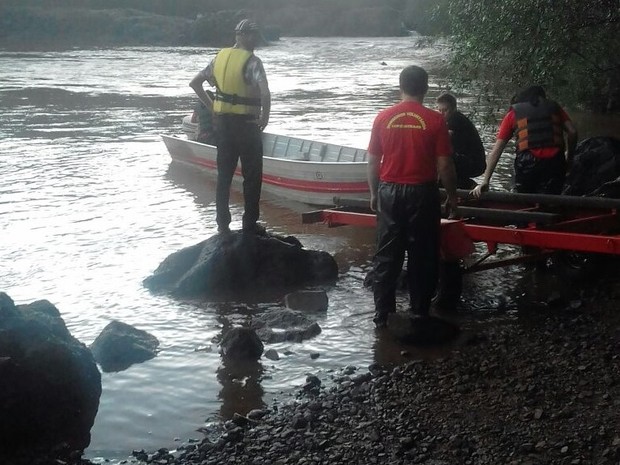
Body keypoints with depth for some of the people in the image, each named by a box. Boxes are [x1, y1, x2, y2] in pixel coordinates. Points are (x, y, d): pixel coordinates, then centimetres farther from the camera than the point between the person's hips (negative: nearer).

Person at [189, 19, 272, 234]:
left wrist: (211, 105, 12)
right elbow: (265, 93, -29)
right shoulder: (252, 61, -15)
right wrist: (265, 116, -14)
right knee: (252, 175, 6)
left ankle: (222, 224, 17)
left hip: (222, 122, 6)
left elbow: (194, 83, 9)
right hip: (246, 124, -6)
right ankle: (249, 224, 8)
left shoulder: (220, 57, 5)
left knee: (224, 174, 13)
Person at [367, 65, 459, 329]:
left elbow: (373, 161, 4)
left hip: (389, 193, 2)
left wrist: (374, 193, 16)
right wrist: (452, 196, 6)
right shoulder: (434, 120, -8)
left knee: (387, 256, 9)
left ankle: (383, 315, 13)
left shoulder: (383, 118, -1)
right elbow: (444, 165, -7)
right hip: (422, 194, -2)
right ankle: (420, 313, 15)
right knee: (422, 256, 9)